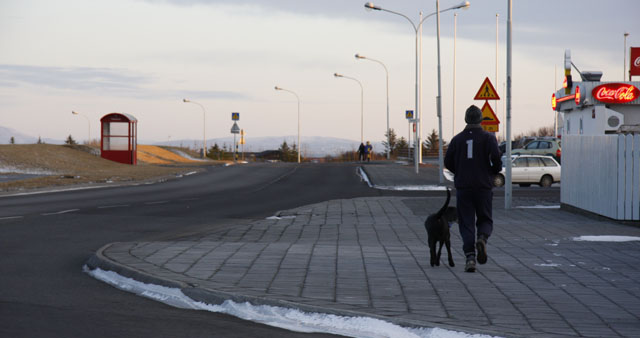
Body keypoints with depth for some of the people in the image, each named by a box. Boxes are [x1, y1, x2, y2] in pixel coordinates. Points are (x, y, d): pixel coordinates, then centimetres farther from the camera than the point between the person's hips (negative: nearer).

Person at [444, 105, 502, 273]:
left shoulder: (457, 139, 6)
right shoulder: (488, 137, -1)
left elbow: (448, 161, 3)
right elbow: (496, 156, -14)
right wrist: (495, 171, 6)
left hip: (463, 187, 1)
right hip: (483, 186, -1)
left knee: (466, 223, 3)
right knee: (485, 220, 12)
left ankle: (470, 257, -11)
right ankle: (482, 238, -21)